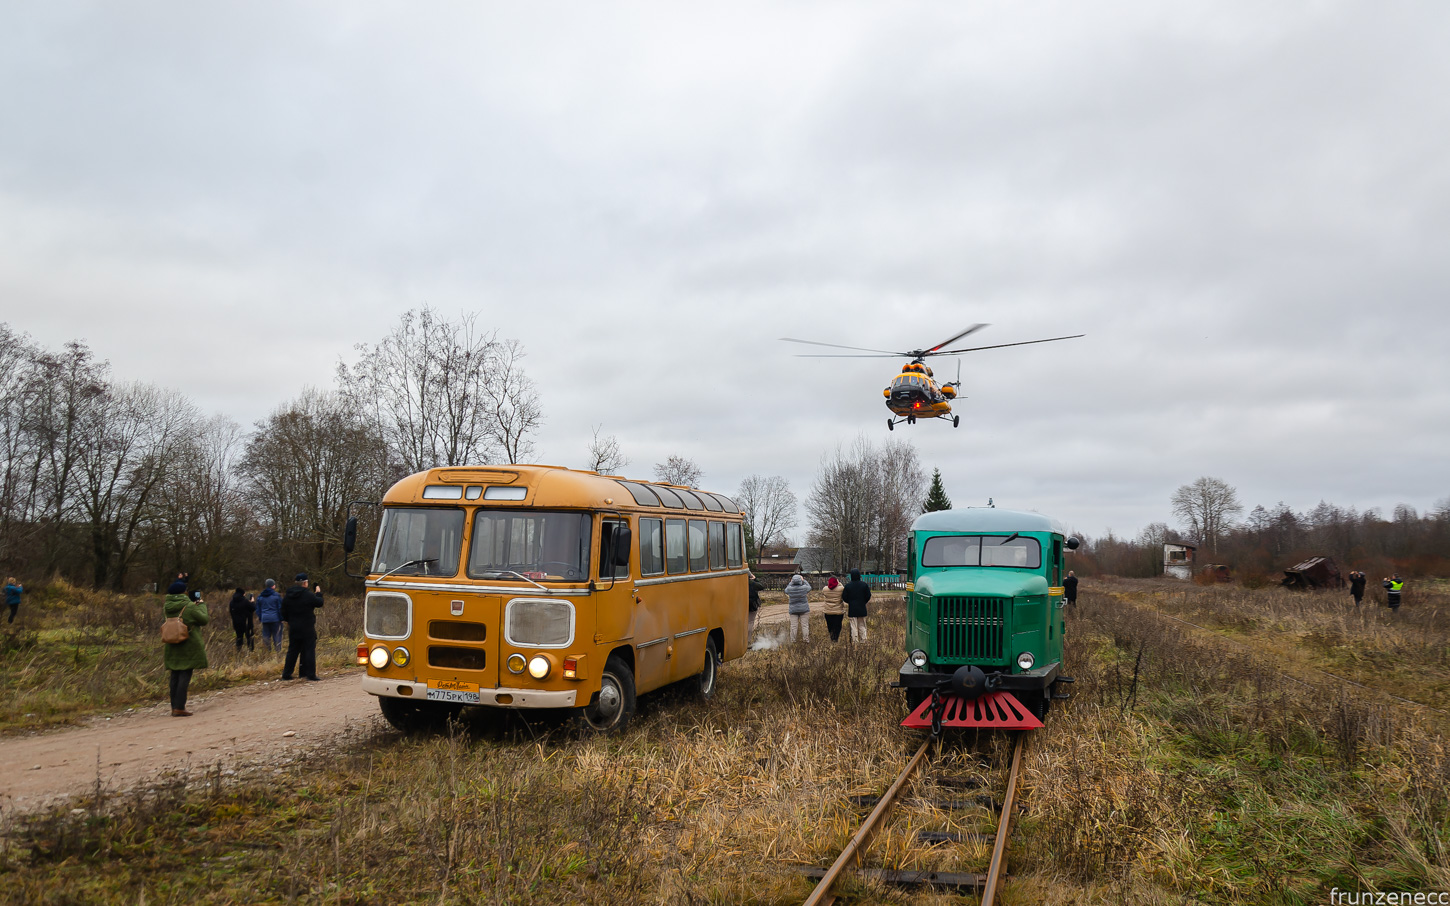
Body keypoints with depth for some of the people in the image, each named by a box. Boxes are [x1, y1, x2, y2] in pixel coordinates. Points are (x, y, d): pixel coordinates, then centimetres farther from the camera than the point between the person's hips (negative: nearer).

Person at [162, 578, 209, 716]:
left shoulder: (167, 606, 2)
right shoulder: (190, 606, -14)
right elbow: (204, 620, -7)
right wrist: (202, 605, 7)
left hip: (172, 646, 6)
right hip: (188, 647, -6)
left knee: (175, 676, 12)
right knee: (185, 675, -5)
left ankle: (174, 707, 16)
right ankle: (179, 707, -9)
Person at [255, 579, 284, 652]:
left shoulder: (260, 596, 8)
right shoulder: (276, 596, -7)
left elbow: (258, 609, 15)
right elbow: (280, 608, -6)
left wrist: (259, 618, 24)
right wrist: (281, 619, 1)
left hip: (264, 619, 4)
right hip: (275, 619, -4)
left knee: (266, 636, 10)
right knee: (276, 635, 1)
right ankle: (277, 650, -2)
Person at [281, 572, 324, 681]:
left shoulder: (287, 596, 6)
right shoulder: (308, 595, -14)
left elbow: (284, 612, 12)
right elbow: (320, 603, -4)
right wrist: (318, 593, 13)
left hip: (293, 628, 6)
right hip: (307, 628, -6)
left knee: (292, 651, 13)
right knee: (309, 650, -1)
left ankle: (286, 674, 14)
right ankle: (310, 674, -2)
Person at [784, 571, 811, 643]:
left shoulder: (790, 589, -9)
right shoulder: (803, 588, -12)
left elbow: (786, 590, 15)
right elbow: (809, 587, 11)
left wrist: (791, 582, 21)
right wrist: (803, 580, 17)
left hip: (793, 609, 1)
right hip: (804, 609, -1)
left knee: (793, 626, 5)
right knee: (805, 625, 6)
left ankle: (792, 640, 10)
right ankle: (806, 639, 11)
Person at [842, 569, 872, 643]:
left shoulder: (848, 585, -8)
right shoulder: (864, 585, -6)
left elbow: (844, 598, -5)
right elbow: (868, 596, -2)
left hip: (852, 609, -1)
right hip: (862, 609, 1)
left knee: (854, 627, 4)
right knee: (862, 627, 10)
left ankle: (855, 641, 4)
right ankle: (863, 640, 10)